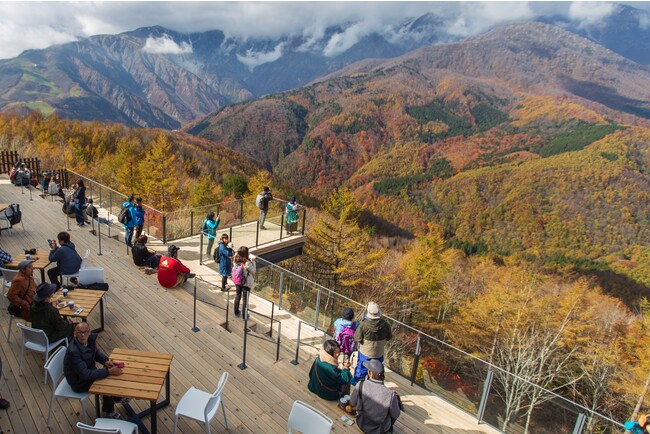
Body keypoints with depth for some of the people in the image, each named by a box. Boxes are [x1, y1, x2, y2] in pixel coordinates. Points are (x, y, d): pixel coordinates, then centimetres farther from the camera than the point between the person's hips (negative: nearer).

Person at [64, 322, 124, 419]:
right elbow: (85, 374, -32)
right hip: (79, 382, -7)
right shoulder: (73, 351, -35)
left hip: (89, 370, 7)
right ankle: (108, 412, 15)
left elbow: (96, 352, 8)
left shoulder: (91, 338, -14)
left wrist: (105, 361, -10)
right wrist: (108, 371, -31)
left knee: (114, 372, 5)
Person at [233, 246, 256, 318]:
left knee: (237, 296, 22)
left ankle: (236, 312, 38)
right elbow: (253, 271, -14)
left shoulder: (236, 261, -11)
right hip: (246, 284, -5)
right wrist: (253, 261, -9)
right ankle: (245, 315, 23)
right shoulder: (247, 263, -28)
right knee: (245, 299, 10)